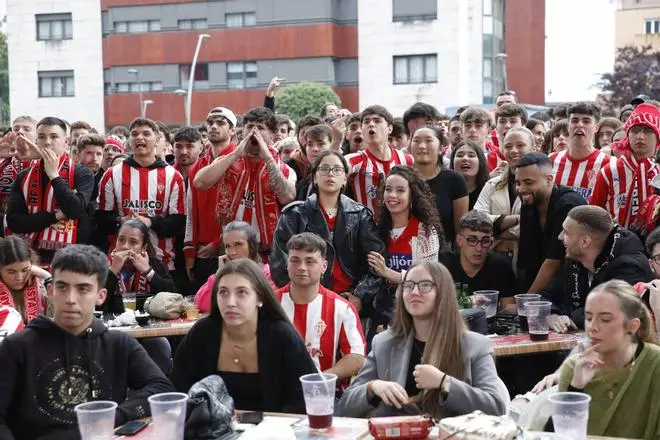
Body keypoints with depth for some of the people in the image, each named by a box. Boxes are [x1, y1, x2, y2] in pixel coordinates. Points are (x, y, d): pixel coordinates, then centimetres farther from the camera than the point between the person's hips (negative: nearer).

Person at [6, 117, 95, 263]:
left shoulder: (82, 174, -2)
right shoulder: (23, 177, 7)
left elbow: (76, 210, -17)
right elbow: (13, 221, -1)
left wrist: (53, 175, -13)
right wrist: (55, 216, -11)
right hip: (34, 256, 3)